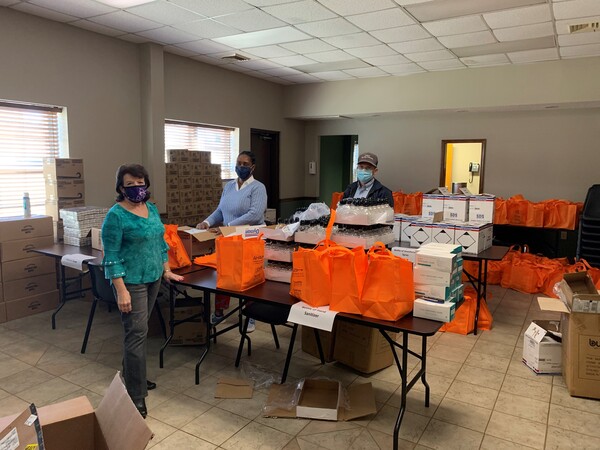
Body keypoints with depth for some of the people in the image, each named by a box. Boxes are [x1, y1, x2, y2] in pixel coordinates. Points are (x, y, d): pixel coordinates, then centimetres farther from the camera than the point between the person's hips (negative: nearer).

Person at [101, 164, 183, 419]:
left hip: (153, 278, 7)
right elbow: (112, 256, -17)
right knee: (137, 333, -6)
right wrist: (121, 290, -21)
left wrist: (166, 271, 14)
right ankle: (136, 396, 3)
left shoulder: (151, 209, 8)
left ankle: (134, 379, 32)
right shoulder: (116, 215, -14)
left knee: (138, 330, 17)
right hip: (131, 281, -7)